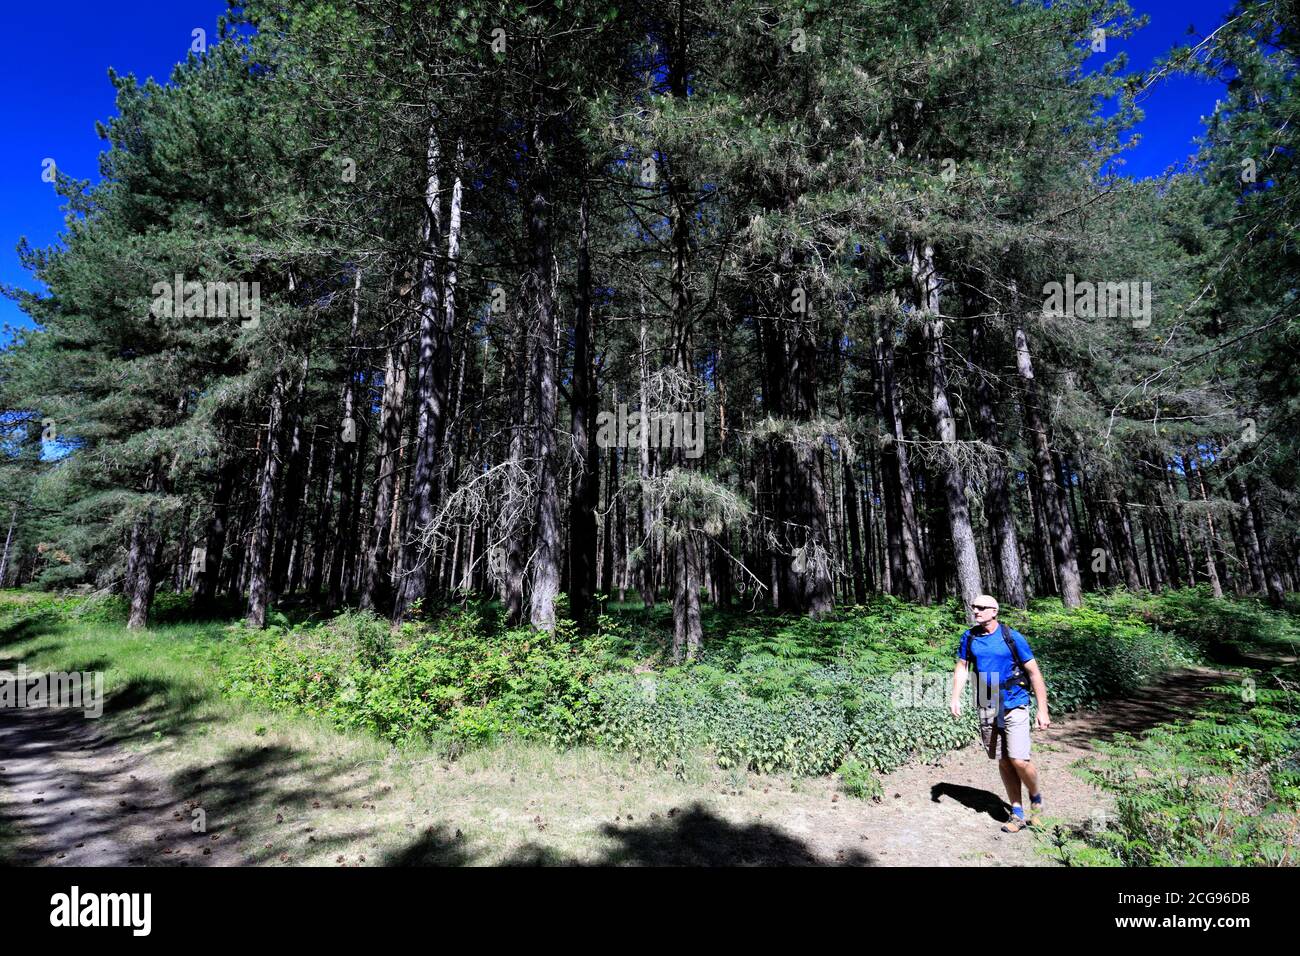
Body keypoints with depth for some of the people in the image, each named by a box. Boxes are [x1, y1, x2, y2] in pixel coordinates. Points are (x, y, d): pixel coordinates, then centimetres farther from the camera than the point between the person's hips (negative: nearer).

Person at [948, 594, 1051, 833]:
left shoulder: (1012, 637, -11)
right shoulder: (969, 637, 0)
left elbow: (1034, 673, -7)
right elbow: (961, 667, 10)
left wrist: (1043, 710, -9)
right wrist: (955, 698, -2)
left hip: (1014, 706, -4)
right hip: (986, 709, 4)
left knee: (1019, 761, -9)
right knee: (1003, 762, 10)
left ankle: (1036, 799, 21)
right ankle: (1017, 813, 24)